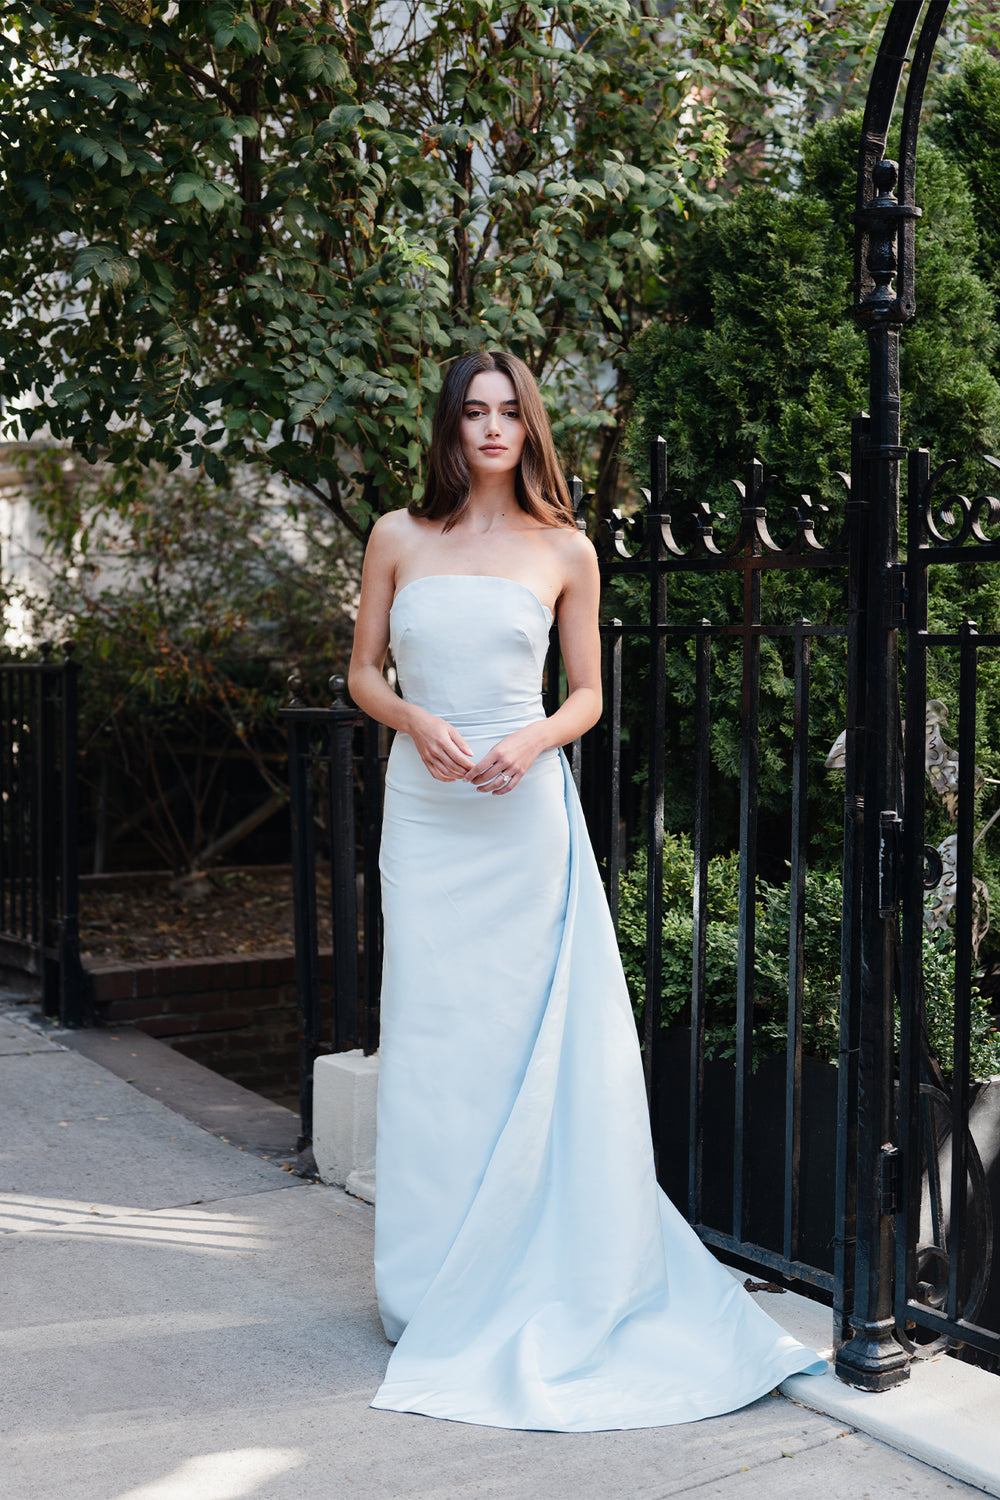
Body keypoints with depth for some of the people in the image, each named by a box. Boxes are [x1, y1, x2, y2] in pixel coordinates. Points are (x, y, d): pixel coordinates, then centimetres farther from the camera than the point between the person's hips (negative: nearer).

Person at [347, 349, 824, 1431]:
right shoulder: (399, 538, 7)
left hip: (522, 815, -1)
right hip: (424, 811, 1)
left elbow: (586, 695, 9)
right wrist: (416, 720, -10)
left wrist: (535, 737, -12)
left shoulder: (564, 552, 5)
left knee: (530, 1038, -1)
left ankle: (535, 1274, 14)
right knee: (430, 1038, 3)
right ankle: (438, 1288, 15)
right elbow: (363, 674, 10)